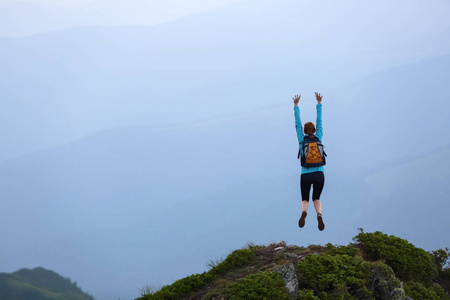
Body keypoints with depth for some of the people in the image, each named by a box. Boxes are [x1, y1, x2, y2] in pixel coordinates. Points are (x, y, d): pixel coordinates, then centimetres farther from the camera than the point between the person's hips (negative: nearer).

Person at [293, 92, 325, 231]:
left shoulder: (302, 140, 0)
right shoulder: (318, 138, 1)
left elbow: (298, 124, 6)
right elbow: (319, 122, 7)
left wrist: (296, 105, 10)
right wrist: (319, 103, 13)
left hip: (305, 176, -1)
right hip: (319, 175, 1)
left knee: (305, 200, 12)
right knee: (316, 199, 16)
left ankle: (304, 212, -25)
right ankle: (319, 215, -17)